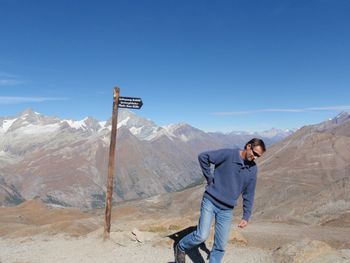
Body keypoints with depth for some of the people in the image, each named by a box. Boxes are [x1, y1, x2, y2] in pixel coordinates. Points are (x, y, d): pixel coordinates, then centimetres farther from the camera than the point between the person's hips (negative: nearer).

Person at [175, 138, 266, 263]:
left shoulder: (253, 169, 4)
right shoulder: (228, 154, -12)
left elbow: (248, 194, 10)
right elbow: (203, 156, -12)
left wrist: (246, 217, 8)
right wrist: (210, 178, -10)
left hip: (227, 210, 4)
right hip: (210, 202, -4)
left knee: (221, 245, 6)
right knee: (202, 236, -10)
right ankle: (181, 247, 19)